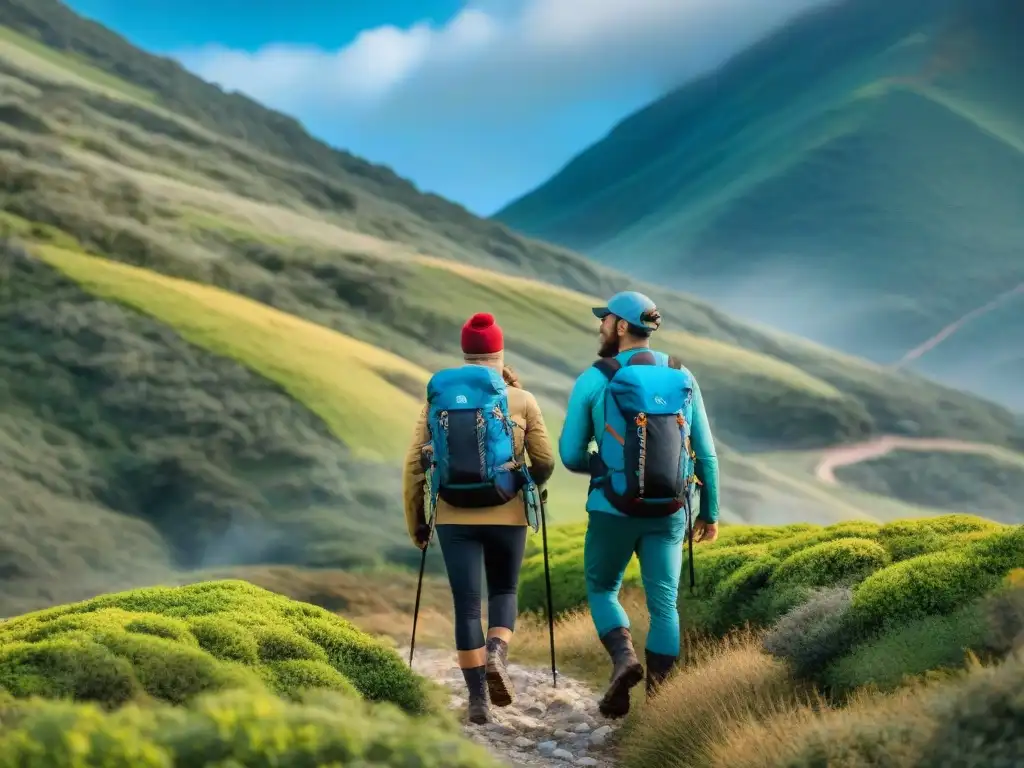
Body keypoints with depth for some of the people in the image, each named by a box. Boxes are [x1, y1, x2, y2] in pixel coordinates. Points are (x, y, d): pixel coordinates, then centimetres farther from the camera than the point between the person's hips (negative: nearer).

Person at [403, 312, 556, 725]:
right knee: (504, 591, 19)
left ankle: (477, 697, 2)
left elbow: (414, 464, 1)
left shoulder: (438, 398, 3)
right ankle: (497, 655, -8)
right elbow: (545, 462, 3)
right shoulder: (521, 400, 0)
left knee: (467, 605, 6)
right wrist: (530, 484, 26)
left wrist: (415, 520, 11)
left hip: (454, 517, 0)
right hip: (506, 515, 0)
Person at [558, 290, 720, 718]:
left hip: (613, 509, -2)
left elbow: (571, 455, -1)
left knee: (602, 591, 17)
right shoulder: (682, 378, 4)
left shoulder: (592, 381, -5)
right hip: (668, 512, 2)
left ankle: (624, 659, -9)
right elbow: (705, 453, 5)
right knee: (663, 605, 8)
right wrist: (710, 511, 15)